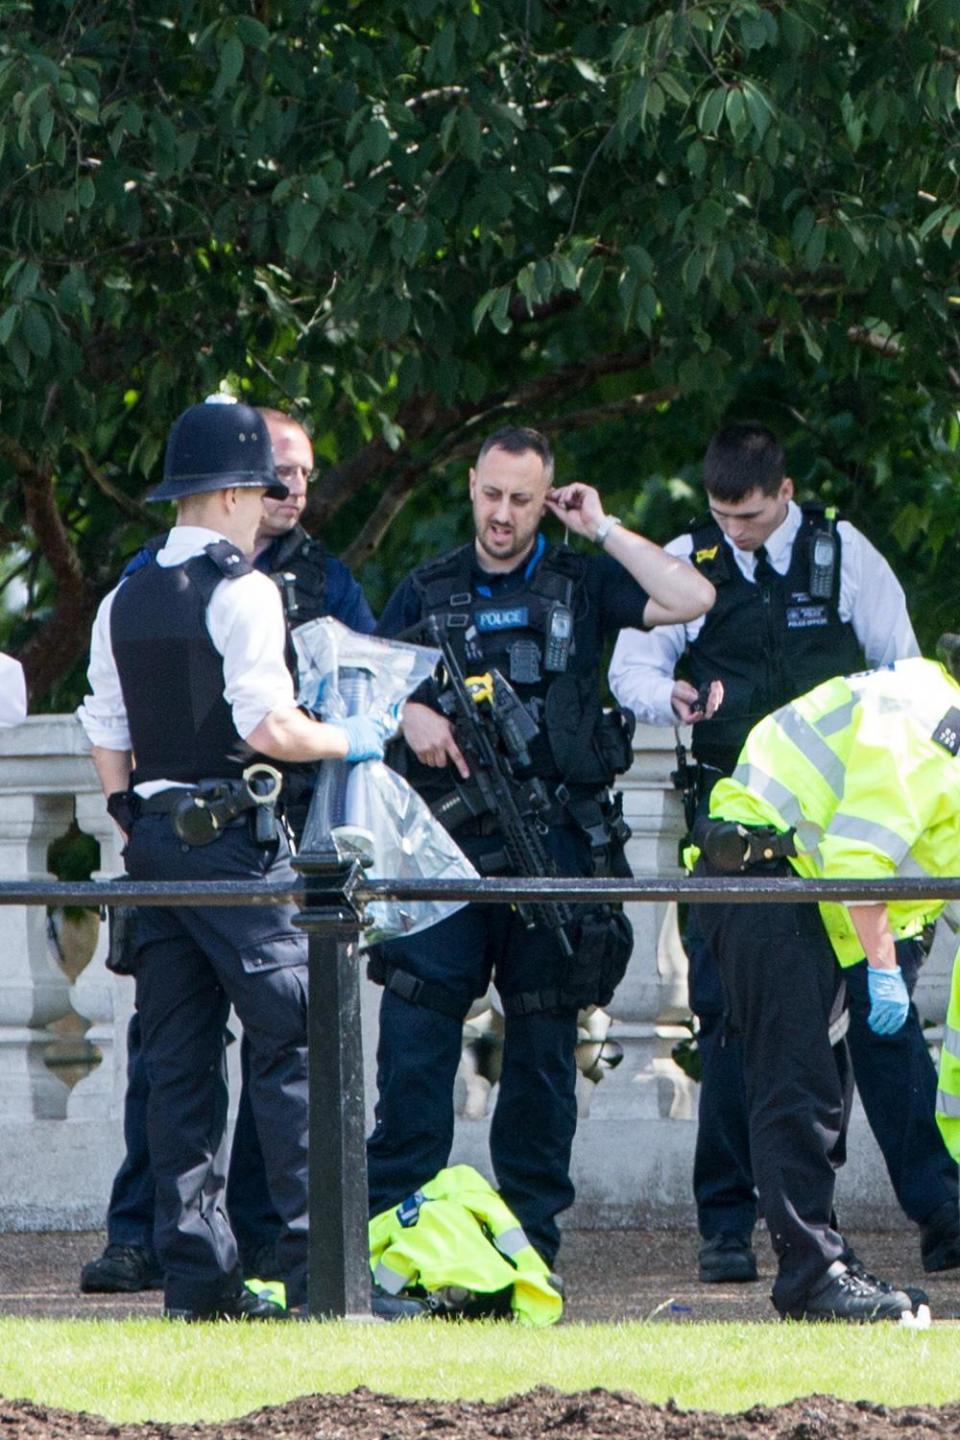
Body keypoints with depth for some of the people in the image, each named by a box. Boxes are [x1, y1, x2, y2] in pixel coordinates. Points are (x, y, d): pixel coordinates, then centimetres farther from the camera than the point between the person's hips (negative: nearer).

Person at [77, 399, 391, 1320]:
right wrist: (350, 740, -1)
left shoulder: (124, 601, 12)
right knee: (292, 1039, -6)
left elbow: (107, 737, 12)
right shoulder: (240, 590, -9)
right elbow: (266, 726, -16)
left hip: (152, 837, 7)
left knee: (178, 1059, 7)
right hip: (230, 831, -7)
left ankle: (195, 1273, 5)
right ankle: (316, 1268, -12)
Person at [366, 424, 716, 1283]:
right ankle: (393, 1224, -6)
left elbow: (691, 599, -4)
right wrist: (409, 715, -8)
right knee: (414, 1027, -9)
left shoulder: (580, 585, 9)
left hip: (556, 841, 0)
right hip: (447, 839, 1)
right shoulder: (427, 593, 14)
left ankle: (530, 1235, 10)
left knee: (543, 1044, 4)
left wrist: (604, 530, 0)